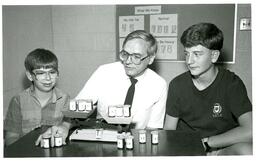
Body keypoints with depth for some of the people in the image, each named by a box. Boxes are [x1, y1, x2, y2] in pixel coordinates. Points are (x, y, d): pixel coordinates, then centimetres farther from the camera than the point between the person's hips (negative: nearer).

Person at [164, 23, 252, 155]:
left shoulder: (231, 83, -10)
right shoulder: (177, 85, -3)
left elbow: (249, 131, -23)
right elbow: (168, 131, 3)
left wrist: (204, 143, -19)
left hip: (224, 148, -2)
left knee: (246, 150, -34)